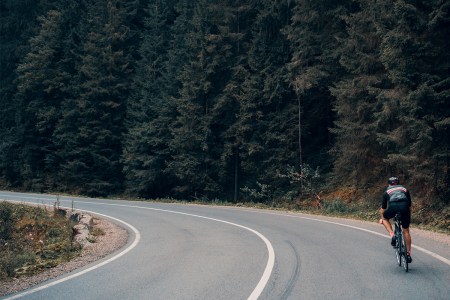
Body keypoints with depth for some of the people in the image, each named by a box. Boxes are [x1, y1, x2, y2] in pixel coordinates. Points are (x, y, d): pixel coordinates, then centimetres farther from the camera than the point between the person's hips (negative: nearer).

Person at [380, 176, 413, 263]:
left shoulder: (387, 191, 30)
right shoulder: (404, 189, 34)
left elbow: (383, 208, 37)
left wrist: (381, 218, 54)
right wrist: (409, 218, 55)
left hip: (393, 207, -2)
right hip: (404, 207, 2)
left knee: (385, 218, 30)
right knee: (406, 231, 15)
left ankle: (392, 235, 8)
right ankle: (408, 254, 16)